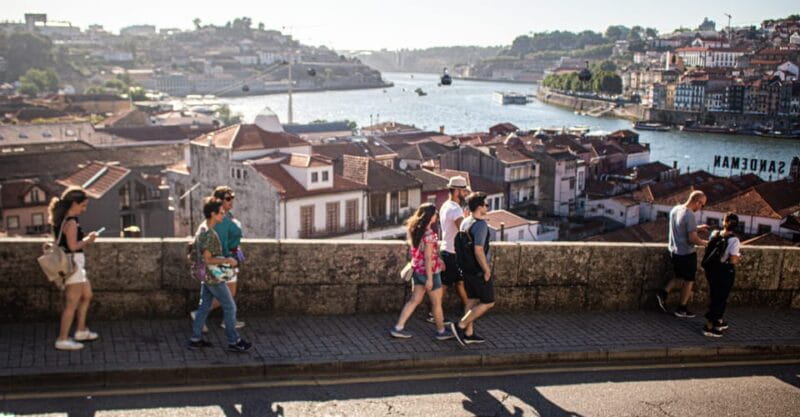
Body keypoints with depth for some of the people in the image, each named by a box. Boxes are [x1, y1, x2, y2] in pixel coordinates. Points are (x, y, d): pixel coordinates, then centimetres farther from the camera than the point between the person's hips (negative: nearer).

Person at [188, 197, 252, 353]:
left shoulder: (202, 229, 8)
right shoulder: (208, 233, -23)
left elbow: (195, 247, 21)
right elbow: (207, 259, -25)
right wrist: (227, 260, -18)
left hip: (207, 276, 10)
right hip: (214, 277, -10)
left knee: (204, 306, 15)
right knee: (230, 307, 0)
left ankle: (195, 339, 21)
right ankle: (234, 341, 7)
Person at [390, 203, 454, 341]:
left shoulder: (416, 230, 4)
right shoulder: (429, 233, -22)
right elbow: (428, 257, -22)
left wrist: (438, 261, 23)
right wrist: (429, 278, -20)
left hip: (418, 270, 8)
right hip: (429, 271, -8)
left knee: (414, 300, 13)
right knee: (437, 303, 9)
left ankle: (398, 328, 10)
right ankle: (441, 331, 22)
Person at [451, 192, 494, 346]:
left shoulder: (465, 222, 7)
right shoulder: (481, 225, -21)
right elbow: (478, 250, -26)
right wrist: (487, 270, -18)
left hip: (467, 268, 9)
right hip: (479, 270, -9)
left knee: (472, 300, 16)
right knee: (488, 302, 2)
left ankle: (469, 333, 20)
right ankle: (460, 326, -2)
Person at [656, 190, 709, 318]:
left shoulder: (675, 209, 1)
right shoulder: (690, 216, -25)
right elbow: (693, 239, -25)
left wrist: (698, 228, 15)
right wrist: (706, 243, -8)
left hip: (674, 251, 7)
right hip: (687, 253, -7)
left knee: (680, 277, 24)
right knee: (688, 281, 11)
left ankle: (663, 293, 8)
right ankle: (682, 309, 20)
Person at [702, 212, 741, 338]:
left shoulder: (714, 234, -5)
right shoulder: (734, 240, -21)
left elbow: (708, 250, 5)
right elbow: (733, 260, -22)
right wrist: (739, 257, -1)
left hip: (712, 269, 6)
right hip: (725, 272, -6)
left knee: (715, 296, 22)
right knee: (720, 298, 6)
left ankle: (718, 321, 41)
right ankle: (709, 327, 9)